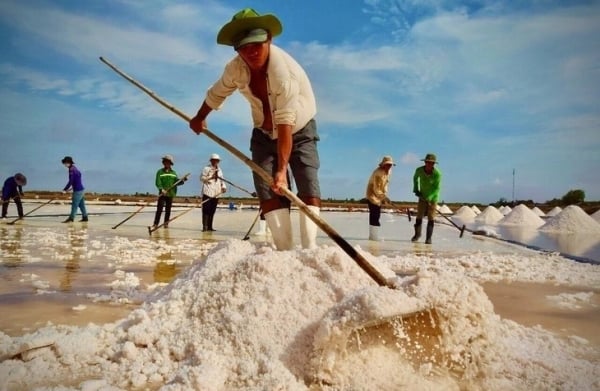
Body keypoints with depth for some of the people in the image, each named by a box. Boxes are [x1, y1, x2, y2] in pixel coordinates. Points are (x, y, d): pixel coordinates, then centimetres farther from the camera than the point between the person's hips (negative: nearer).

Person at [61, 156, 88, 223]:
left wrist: (65, 189, -12)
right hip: (81, 189, 9)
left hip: (78, 190, -9)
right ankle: (85, 217, 17)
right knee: (81, 204, 13)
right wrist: (71, 188, 18)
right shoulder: (75, 168, 13)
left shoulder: (71, 170, -16)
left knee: (74, 205, -5)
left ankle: (71, 218, -1)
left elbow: (70, 182, -20)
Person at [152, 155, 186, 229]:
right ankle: (155, 224, -3)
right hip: (162, 194, -3)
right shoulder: (160, 172, 1)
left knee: (168, 210, 7)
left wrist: (182, 181, -13)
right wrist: (161, 189, -26)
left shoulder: (173, 172, 11)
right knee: (159, 209, -7)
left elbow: (176, 182, 6)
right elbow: (158, 182, -10)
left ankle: (166, 223, 15)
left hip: (171, 194, 3)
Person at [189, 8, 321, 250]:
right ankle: (285, 250, -10)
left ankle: (309, 248, -20)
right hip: (264, 134, 4)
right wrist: (199, 118, 20)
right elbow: (217, 93, 6)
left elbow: (285, 125, -42)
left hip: (299, 131, -4)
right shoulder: (235, 68, -16)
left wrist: (282, 169, -47)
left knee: (309, 186, -19)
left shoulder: (284, 71, -35)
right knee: (267, 189, -9)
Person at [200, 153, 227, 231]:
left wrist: (223, 187, 2)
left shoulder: (219, 170, 19)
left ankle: (209, 226, 12)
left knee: (212, 210, 6)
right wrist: (210, 177, -19)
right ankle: (204, 226, -8)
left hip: (216, 193, 6)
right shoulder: (206, 169, 1)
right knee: (206, 210, -9)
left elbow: (221, 180, 20)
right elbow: (202, 178, -6)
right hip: (207, 192, -5)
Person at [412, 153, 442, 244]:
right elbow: (415, 178, 9)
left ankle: (428, 238, 2)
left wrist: (429, 197, -32)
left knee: (431, 218, -5)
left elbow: (437, 188, -21)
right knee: (419, 216, 4)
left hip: (432, 198, -2)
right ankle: (417, 234, 23)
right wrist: (416, 189, 3)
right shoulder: (419, 170, -15)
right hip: (422, 196, 3)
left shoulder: (437, 174, -24)